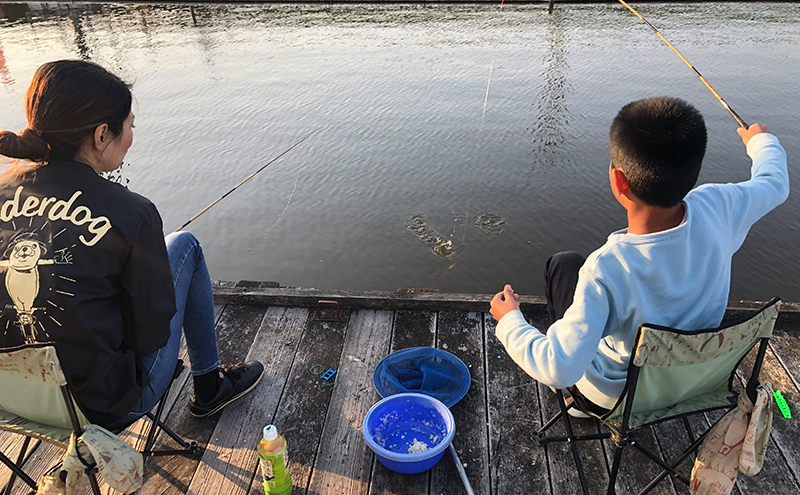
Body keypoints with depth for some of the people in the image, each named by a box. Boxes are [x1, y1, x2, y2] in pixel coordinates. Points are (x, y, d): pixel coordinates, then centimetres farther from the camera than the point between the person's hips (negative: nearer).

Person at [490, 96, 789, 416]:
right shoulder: (716, 209, -24)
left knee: (564, 264, 10)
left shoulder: (607, 269, -39)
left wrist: (509, 321, -20)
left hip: (612, 399, -5)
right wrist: (761, 140, 21)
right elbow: (774, 183, -1)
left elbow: (559, 371, -38)